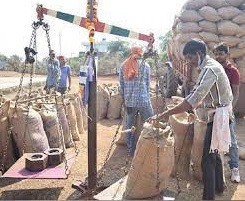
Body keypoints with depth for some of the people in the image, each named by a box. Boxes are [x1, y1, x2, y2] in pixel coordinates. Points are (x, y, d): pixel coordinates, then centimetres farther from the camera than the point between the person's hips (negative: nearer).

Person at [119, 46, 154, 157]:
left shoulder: (123, 66, 6)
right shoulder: (145, 65, -1)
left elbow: (121, 85, 8)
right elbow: (147, 84, 5)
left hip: (129, 101, 4)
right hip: (143, 101, -3)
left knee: (129, 126, 13)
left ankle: (131, 150, 23)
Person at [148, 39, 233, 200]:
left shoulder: (210, 69, -23)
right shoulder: (211, 66, 10)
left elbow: (193, 100, -35)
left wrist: (164, 114, -36)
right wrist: (194, 107, 9)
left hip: (218, 117, -10)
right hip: (218, 116, 10)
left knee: (208, 159, -6)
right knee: (214, 154, 23)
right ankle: (219, 186, 41)